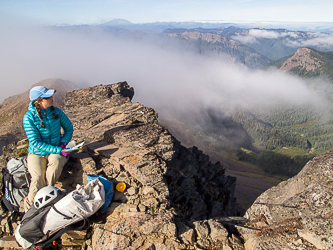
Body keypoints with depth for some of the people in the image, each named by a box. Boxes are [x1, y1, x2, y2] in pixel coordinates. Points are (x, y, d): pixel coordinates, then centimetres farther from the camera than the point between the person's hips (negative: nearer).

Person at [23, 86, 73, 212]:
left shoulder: (56, 111, -3)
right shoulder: (29, 117, -13)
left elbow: (69, 128, 11)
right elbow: (36, 143, -16)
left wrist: (63, 143, -6)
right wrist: (58, 150, -23)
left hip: (56, 150, 2)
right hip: (36, 153, -2)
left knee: (55, 162, -32)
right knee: (38, 178, -25)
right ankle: (30, 205, -2)